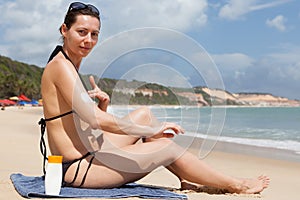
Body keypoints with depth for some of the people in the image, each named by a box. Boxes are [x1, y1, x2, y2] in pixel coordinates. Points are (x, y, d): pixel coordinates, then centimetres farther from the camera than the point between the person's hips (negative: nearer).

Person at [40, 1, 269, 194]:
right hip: (78, 169, -9)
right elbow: (96, 120, -23)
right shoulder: (61, 65, -16)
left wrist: (102, 105, -5)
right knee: (167, 147, -8)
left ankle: (186, 179, 15)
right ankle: (235, 186, 9)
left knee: (144, 114, 10)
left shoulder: (70, 64, 14)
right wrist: (151, 131, -16)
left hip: (84, 157, 9)